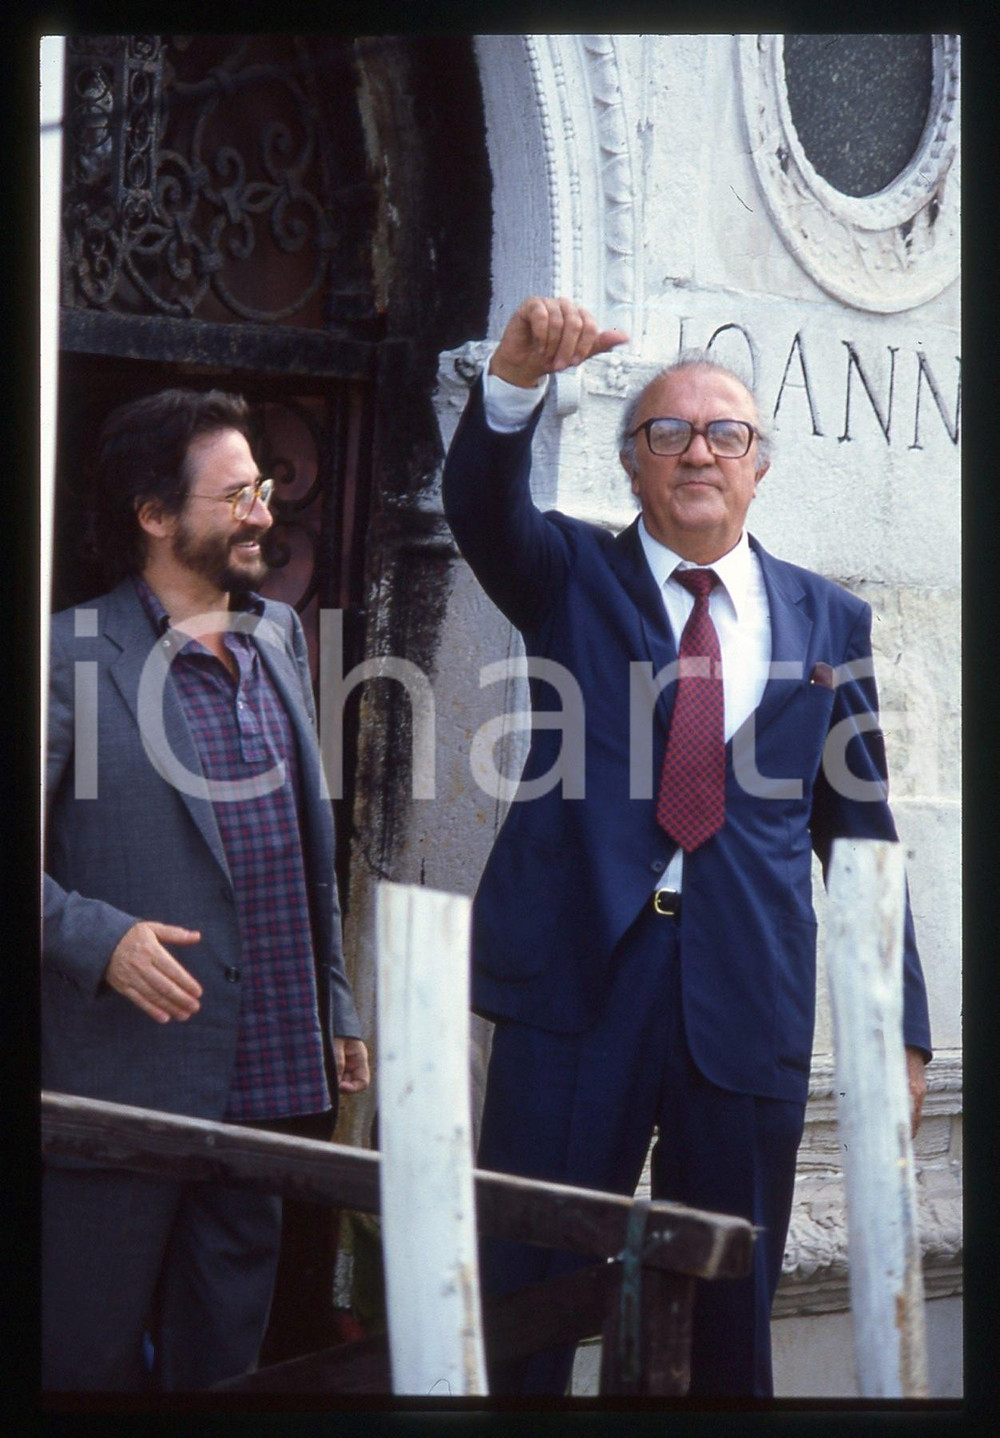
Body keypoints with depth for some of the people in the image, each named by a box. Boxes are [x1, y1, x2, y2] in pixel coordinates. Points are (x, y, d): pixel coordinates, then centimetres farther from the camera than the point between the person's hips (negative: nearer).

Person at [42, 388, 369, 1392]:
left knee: (225, 1346, 15)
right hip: (130, 1072, -6)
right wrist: (97, 939, -23)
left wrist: (336, 1008, 17)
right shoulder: (72, 656, -9)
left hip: (268, 1074, 6)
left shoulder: (279, 636, 12)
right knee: (90, 1355, 5)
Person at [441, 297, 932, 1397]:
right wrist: (517, 376, -32)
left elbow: (862, 831, 11)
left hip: (747, 1008, 2)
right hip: (577, 978, -1)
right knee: (523, 1299, 1)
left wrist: (898, 1026, 8)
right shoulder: (569, 575, 9)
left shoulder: (827, 622, 11)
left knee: (730, 1312, 10)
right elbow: (478, 503, -12)